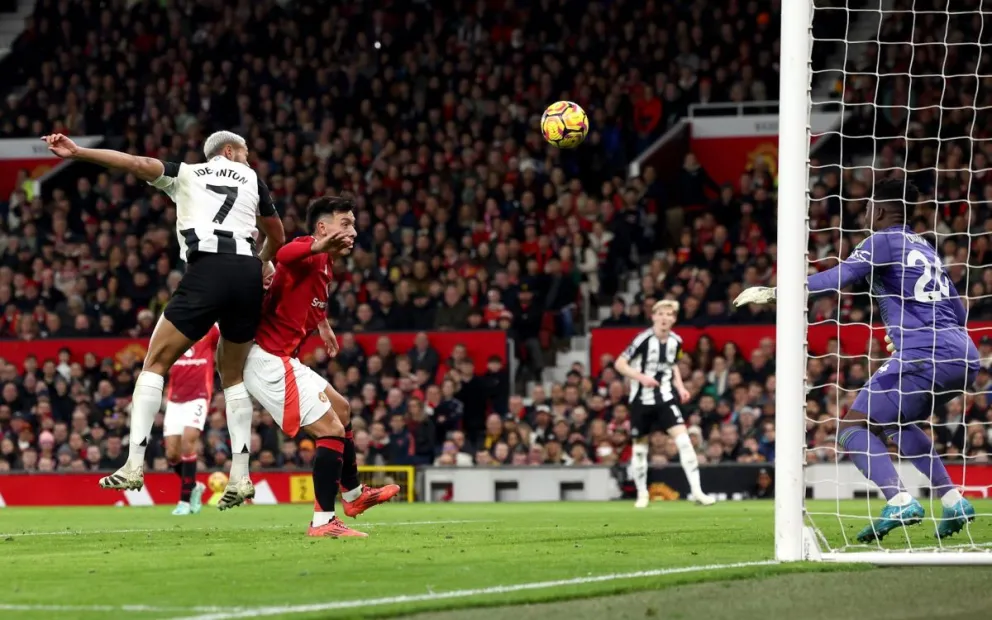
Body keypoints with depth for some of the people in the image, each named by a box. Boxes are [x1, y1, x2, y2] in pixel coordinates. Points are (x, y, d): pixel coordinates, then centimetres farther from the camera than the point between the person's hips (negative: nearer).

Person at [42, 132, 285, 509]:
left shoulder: (185, 175, 20)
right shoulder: (251, 179, 25)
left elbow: (138, 164, 3)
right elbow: (277, 238, 33)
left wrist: (76, 152, -3)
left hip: (207, 270, -3)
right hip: (247, 274, 3)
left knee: (156, 362, 5)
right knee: (233, 374, 18)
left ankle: (134, 466, -7)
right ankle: (240, 477, 9)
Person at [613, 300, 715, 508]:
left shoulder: (675, 341, 1)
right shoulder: (644, 339, -14)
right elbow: (620, 364, -12)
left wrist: (680, 387, 5)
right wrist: (641, 377, -25)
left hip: (666, 398, 2)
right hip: (642, 399, -2)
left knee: (683, 439, -15)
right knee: (640, 447, 7)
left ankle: (696, 491, -15)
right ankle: (642, 493, 26)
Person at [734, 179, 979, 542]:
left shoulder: (885, 241, 0)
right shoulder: (925, 249, 24)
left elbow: (840, 277, -15)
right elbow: (958, 314, 27)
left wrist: (772, 293, -16)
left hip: (926, 359, -9)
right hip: (963, 356, 9)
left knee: (853, 428, -3)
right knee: (896, 424, 30)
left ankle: (900, 502, -22)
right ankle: (953, 502, 17)